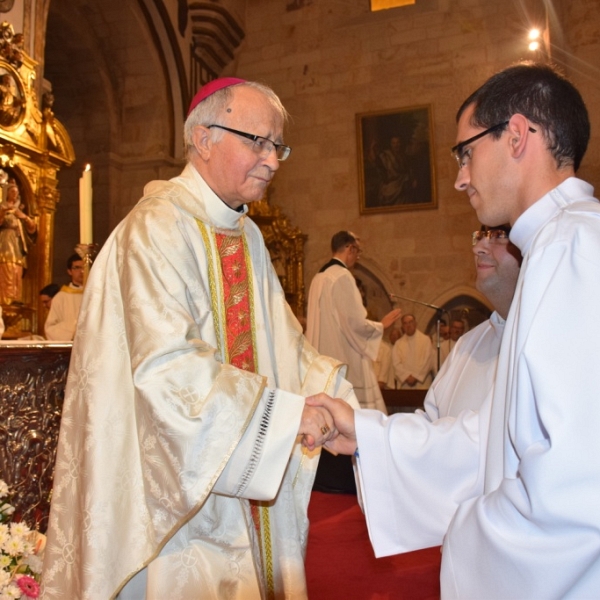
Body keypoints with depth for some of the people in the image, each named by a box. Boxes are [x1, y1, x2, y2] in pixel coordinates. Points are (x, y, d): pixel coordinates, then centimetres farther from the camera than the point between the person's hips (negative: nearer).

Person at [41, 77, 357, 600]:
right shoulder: (158, 228, -17)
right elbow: (166, 365, -27)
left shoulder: (248, 237, 11)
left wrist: (352, 414, -5)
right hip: (178, 487, -8)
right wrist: (287, 411, -27)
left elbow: (285, 345, 7)